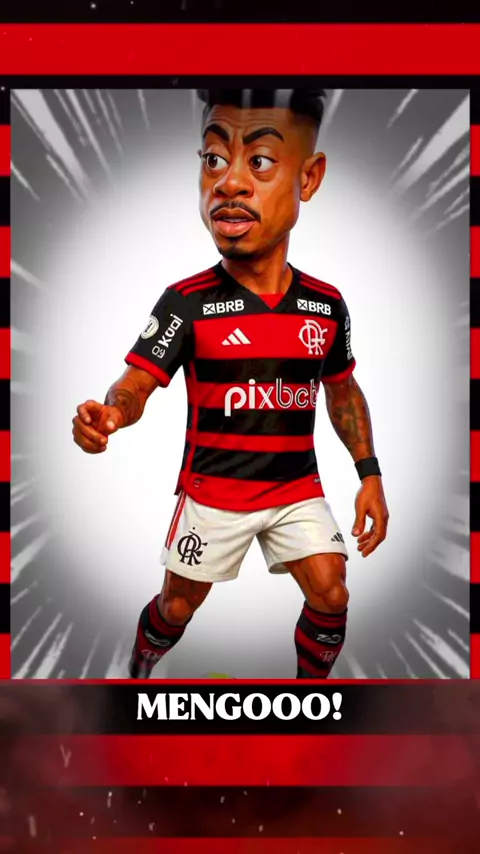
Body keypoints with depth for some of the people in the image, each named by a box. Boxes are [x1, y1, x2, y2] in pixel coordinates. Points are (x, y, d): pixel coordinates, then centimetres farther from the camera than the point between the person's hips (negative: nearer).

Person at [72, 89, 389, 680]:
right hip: (213, 492, -2)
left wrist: (369, 474, 4)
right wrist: (109, 414, -40)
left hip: (297, 489, 3)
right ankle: (137, 674, 42)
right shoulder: (186, 302, -15)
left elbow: (343, 391, 9)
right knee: (177, 607, 11)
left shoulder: (327, 305, -5)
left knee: (331, 598, 0)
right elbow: (135, 385, -17)